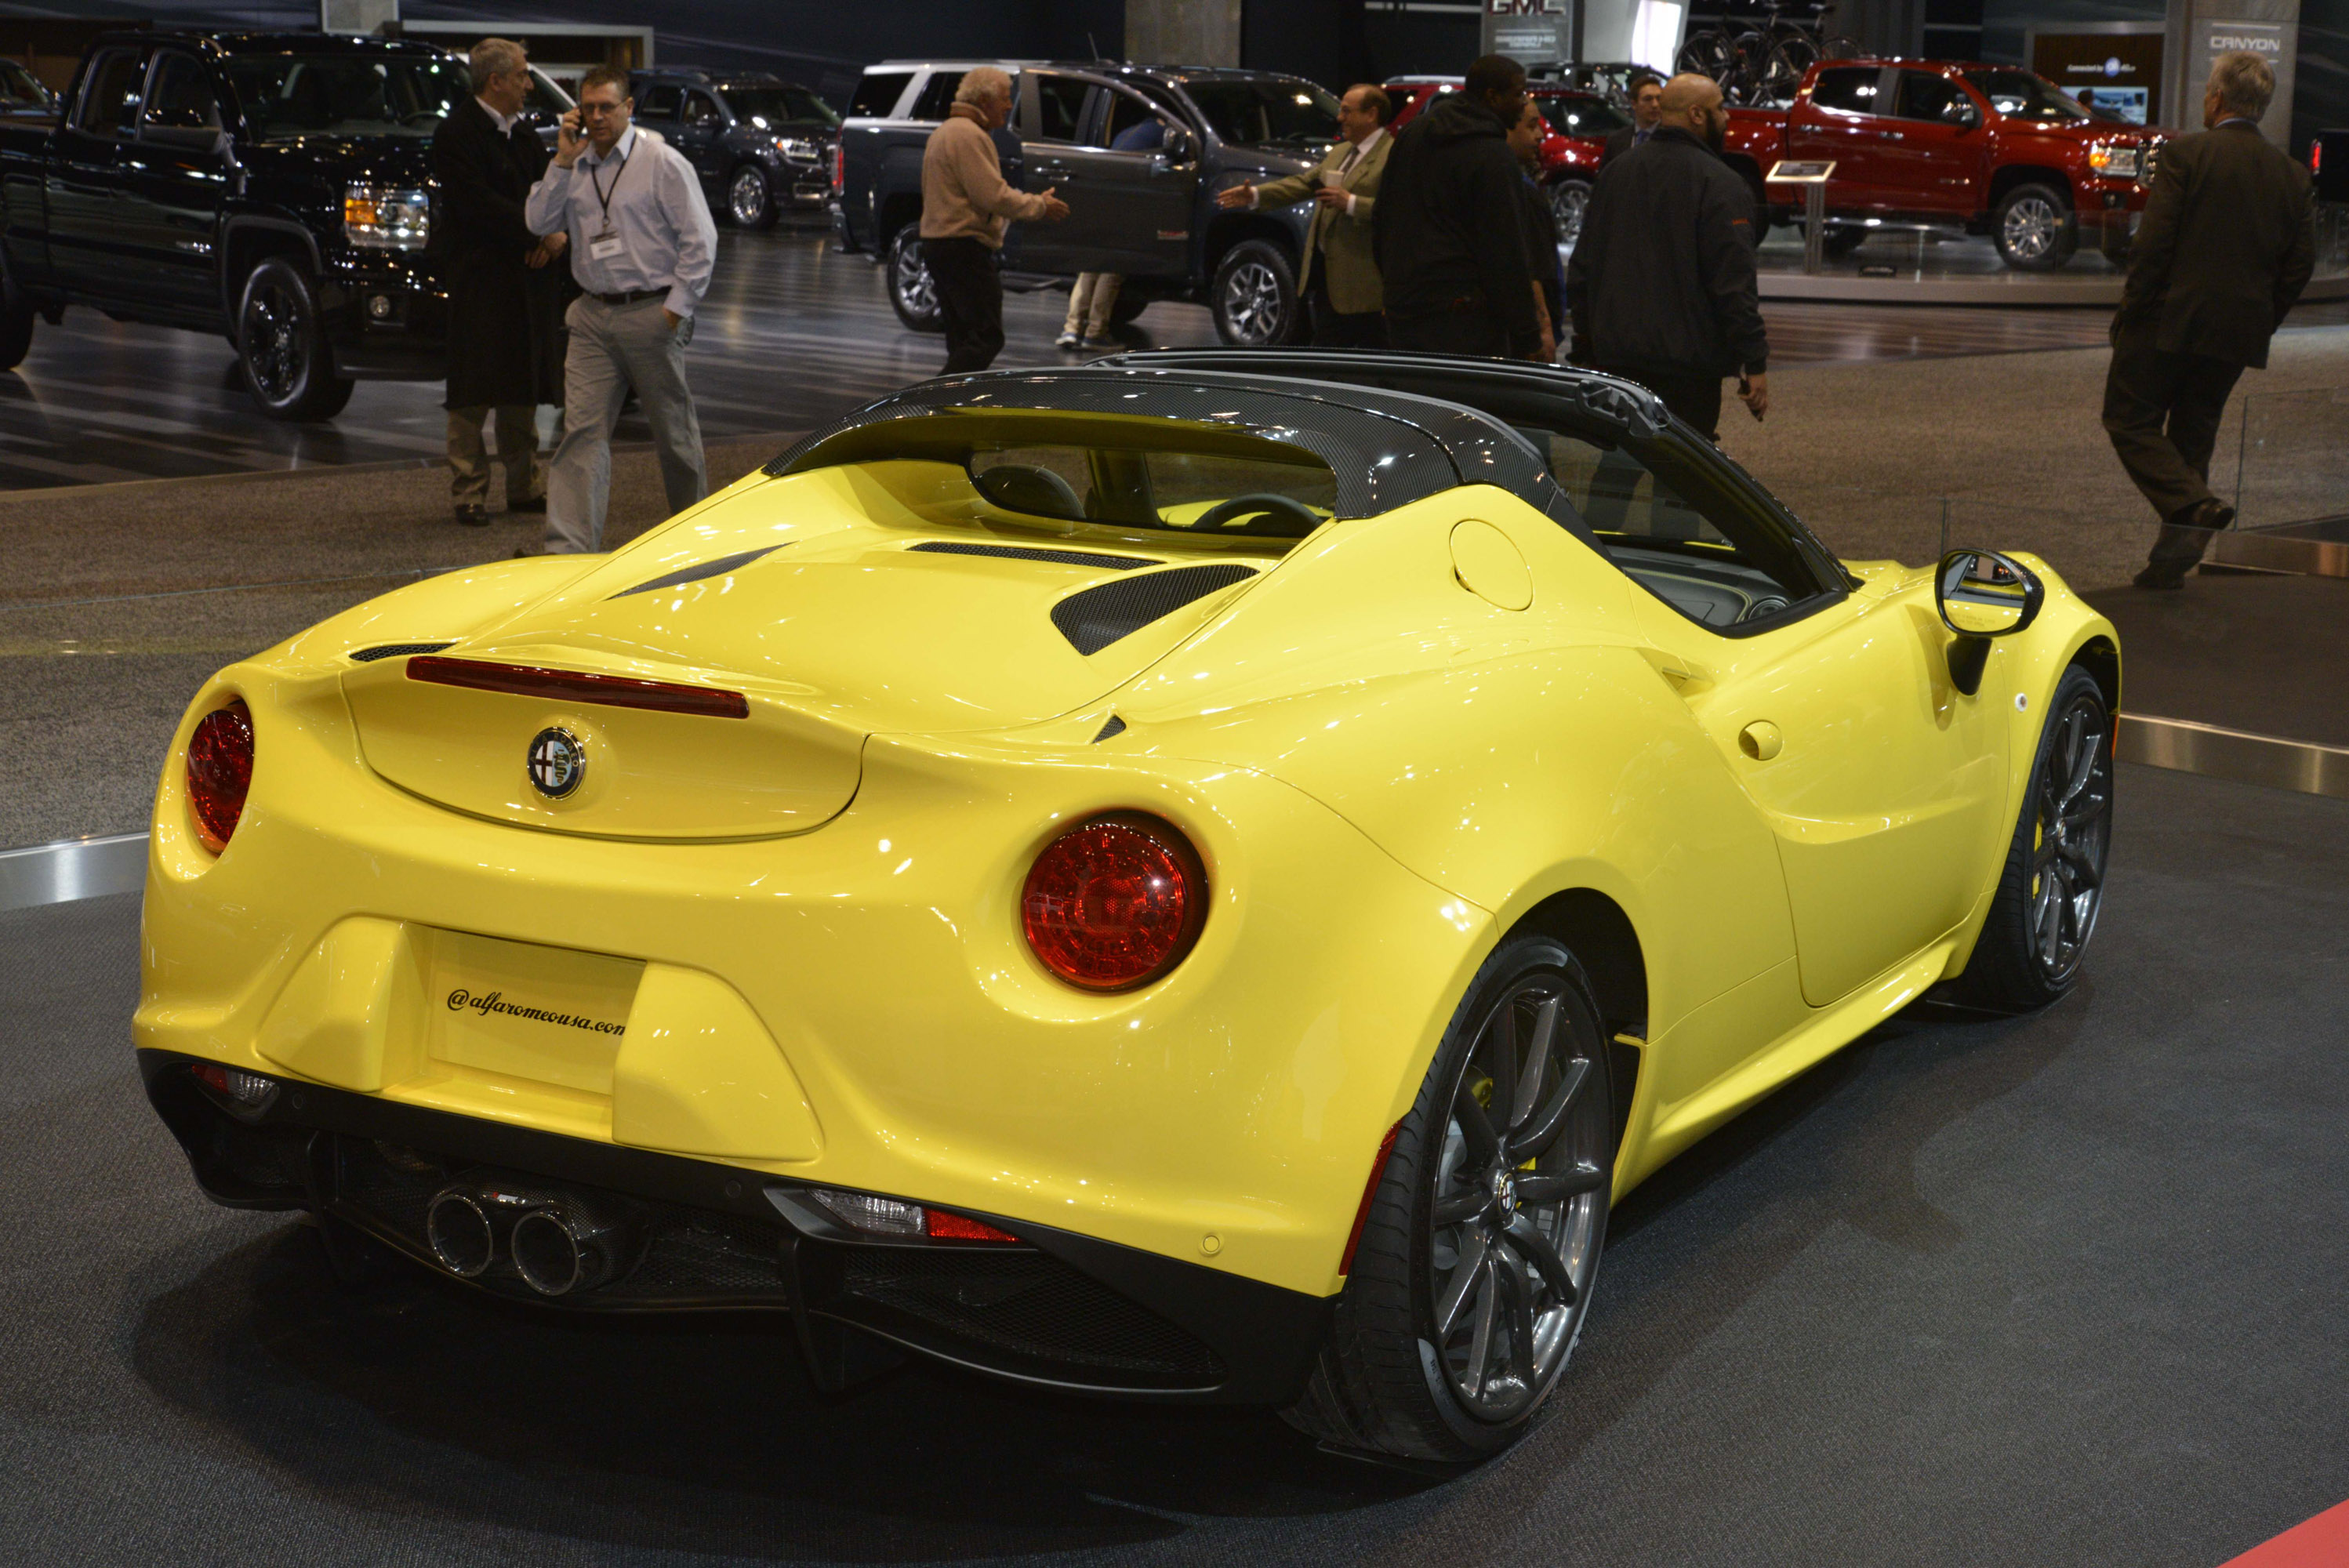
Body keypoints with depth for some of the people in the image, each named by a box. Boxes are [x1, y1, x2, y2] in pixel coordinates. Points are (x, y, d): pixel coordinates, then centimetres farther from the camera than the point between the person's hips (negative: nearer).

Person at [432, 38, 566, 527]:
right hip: (477, 279, -8)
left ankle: (525, 487, 18)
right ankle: (469, 494, 0)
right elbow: (477, 204, -18)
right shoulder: (456, 133, -9)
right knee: (474, 393, -5)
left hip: (526, 278, 8)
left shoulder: (523, 135, 17)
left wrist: (560, 233, -7)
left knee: (523, 388, 11)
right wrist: (539, 234, -17)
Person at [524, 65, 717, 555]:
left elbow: (700, 241, -6)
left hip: (652, 312, -4)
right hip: (593, 318, 4)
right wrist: (564, 161, -5)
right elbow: (540, 221, 2)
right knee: (583, 431, -5)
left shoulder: (663, 163, -4)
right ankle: (569, 548, -9)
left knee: (675, 432, 8)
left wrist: (675, 309, -10)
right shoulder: (575, 165, 10)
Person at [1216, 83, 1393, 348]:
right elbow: (1304, 183, 20)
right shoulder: (1340, 152, 20)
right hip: (1327, 276, 9)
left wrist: (1351, 203, -25)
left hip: (1363, 283, -9)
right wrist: (1255, 195, 10)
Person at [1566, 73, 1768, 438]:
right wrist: (1755, 364, -12)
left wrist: (1587, 346, 23)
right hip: (1688, 365, -7)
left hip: (1615, 356, 7)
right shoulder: (1720, 185, -11)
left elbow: (1581, 270, 16)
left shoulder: (1614, 173, 11)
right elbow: (1734, 282, -16)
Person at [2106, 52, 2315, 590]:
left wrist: (2129, 312, -7)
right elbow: (2300, 264, 7)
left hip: (2171, 321, -5)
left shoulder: (2184, 155, -10)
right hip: (2238, 334, 6)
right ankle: (2171, 560, 12)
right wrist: (2261, 325, 16)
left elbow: (2153, 243, -15)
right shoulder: (2293, 175, 6)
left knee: (2130, 420, 5)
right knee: (2194, 434, 15)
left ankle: (2193, 505, -18)